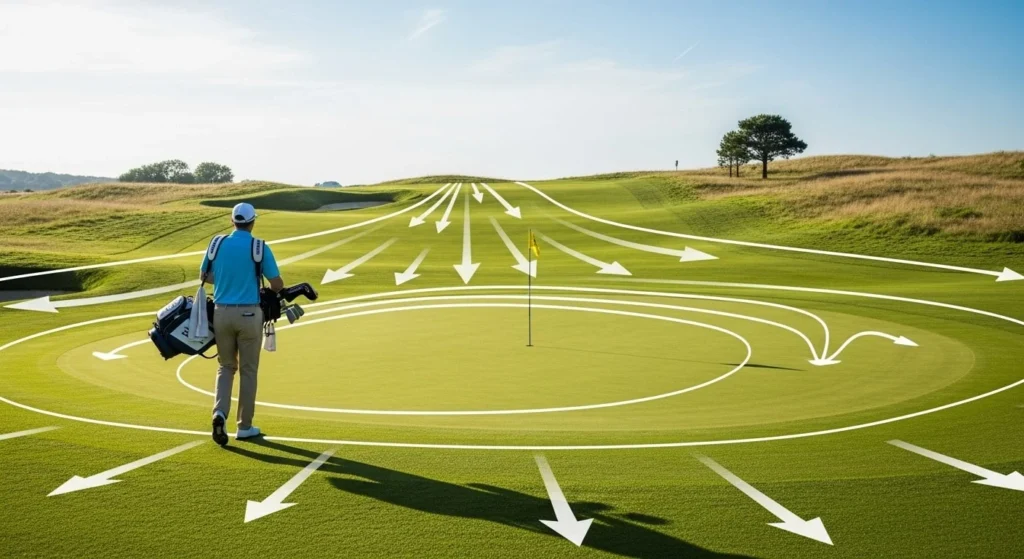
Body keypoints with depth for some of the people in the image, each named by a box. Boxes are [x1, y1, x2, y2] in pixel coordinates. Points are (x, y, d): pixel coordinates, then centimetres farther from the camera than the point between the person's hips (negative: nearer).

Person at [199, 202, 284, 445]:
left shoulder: (218, 243, 2)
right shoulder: (259, 248, -7)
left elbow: (204, 276, 13)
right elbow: (277, 285, -5)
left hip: (222, 312, 3)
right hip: (249, 314, -3)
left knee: (226, 366, 17)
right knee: (248, 370, 9)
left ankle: (220, 413, -6)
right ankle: (245, 426, 15)